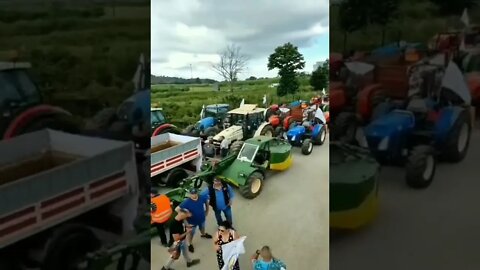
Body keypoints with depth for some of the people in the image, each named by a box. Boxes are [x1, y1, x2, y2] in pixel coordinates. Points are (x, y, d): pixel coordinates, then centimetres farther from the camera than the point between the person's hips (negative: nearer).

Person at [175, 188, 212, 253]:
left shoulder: (202, 198, -22)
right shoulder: (187, 202, -33)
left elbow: (206, 202, 2)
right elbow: (177, 209, -30)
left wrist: (207, 211, 4)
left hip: (202, 218, 5)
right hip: (192, 221, -4)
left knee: (202, 228, 33)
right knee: (191, 233, 14)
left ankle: (203, 234, 65)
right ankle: (189, 245, 38)